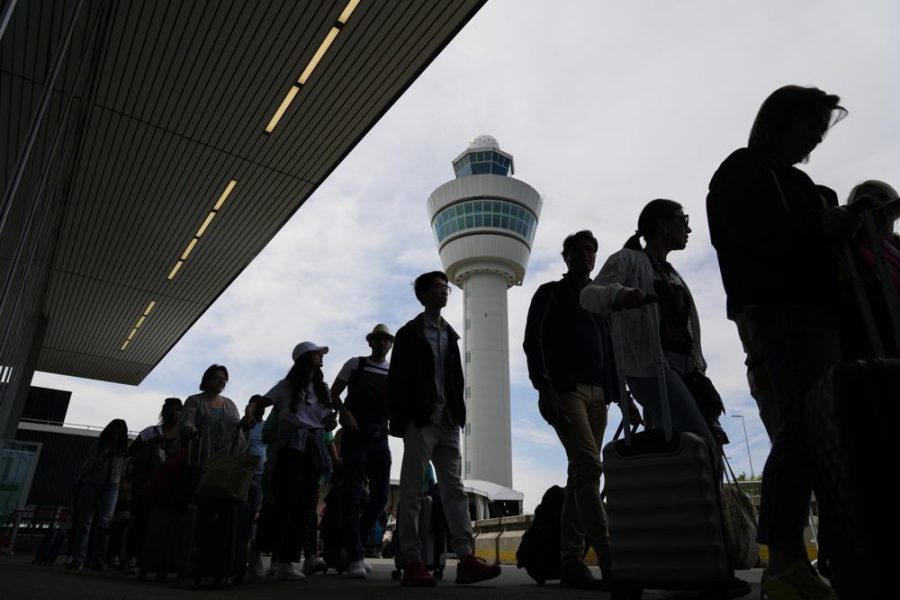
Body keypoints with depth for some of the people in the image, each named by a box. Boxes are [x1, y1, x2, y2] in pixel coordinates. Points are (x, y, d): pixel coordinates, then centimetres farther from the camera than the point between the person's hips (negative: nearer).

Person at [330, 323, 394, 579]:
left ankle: (355, 544, 23)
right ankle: (355, 557, -4)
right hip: (354, 434, -3)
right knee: (353, 494, -7)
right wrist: (345, 413, -9)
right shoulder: (354, 364, 6)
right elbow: (334, 393, 7)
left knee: (381, 494, 3)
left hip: (379, 436, 3)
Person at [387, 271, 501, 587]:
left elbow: (456, 379, 17)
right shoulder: (409, 333, 3)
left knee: (454, 489, 1)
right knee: (413, 491, -2)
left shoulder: (450, 335, 19)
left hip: (448, 421, 6)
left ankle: (466, 558, 0)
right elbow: (396, 379, -3)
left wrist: (460, 414, 6)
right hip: (420, 420, -5)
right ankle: (412, 563, 0)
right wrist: (399, 420, -12)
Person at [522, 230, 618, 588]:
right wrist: (544, 387, -15)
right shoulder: (551, 293, 9)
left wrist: (619, 393, 10)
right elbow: (534, 341, -3)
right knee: (589, 467, -18)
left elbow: (611, 350, 22)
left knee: (581, 474, 2)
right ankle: (610, 559, -18)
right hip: (565, 389, -6)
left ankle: (571, 562, 4)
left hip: (598, 393, 6)